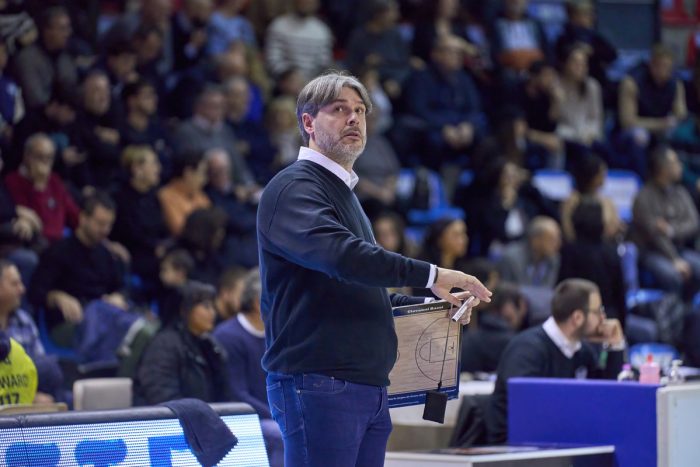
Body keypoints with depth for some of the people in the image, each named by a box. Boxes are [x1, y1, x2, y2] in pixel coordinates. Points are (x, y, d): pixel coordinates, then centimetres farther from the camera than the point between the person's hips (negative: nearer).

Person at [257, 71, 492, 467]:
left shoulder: (343, 193, 23)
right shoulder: (293, 189, -8)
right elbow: (341, 255, -25)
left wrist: (430, 304, 16)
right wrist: (431, 275, -22)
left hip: (369, 388, 9)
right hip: (319, 385, -9)